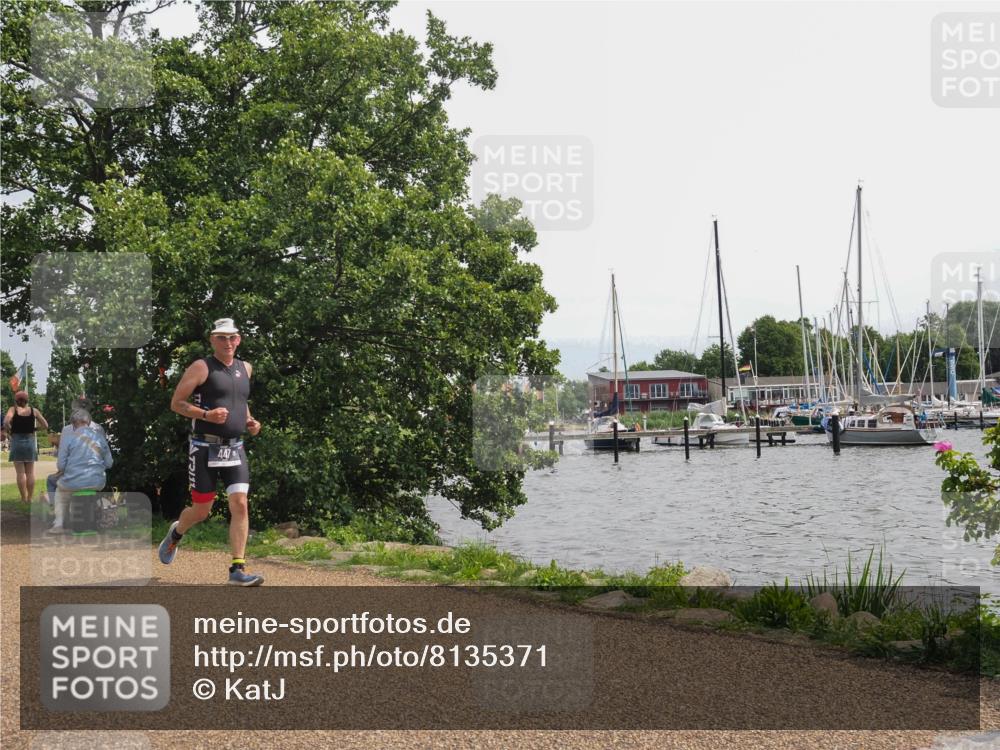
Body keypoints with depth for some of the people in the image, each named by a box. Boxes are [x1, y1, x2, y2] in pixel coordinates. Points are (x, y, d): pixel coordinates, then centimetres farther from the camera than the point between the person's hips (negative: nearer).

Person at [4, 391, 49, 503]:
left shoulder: (13, 409, -4)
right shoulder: (34, 411, 2)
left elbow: (6, 422, -21)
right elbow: (45, 426, 2)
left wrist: (9, 430, -3)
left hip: (17, 440, -2)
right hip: (30, 440, 2)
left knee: (20, 472, 1)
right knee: (30, 472, 8)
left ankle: (24, 498, 2)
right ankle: (30, 498, 9)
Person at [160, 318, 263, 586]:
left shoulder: (245, 369, 12)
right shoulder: (201, 368, -6)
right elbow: (176, 403, -6)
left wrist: (249, 421, 10)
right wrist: (206, 415, -20)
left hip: (235, 448, 4)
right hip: (205, 449, -4)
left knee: (240, 505, -9)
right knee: (202, 510, 5)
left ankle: (238, 569, -7)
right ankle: (176, 532, 40)